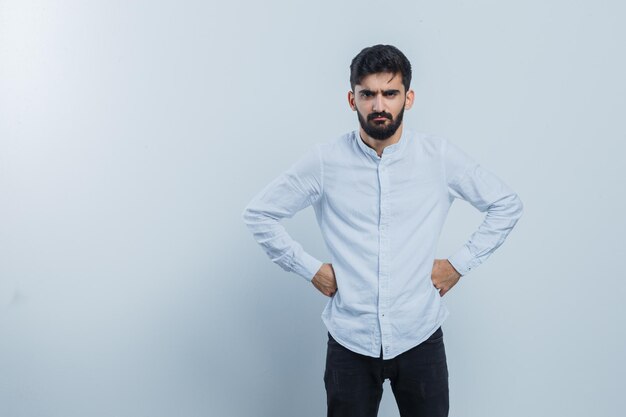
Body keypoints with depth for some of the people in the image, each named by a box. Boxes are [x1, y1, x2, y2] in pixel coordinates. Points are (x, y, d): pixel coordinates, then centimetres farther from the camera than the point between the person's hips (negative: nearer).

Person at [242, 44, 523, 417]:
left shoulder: (441, 158, -4)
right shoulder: (325, 161, -5)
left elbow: (507, 205, 7)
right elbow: (259, 214, 3)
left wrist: (460, 264, 1)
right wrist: (311, 269, -1)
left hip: (420, 339, 0)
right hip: (349, 341, 0)